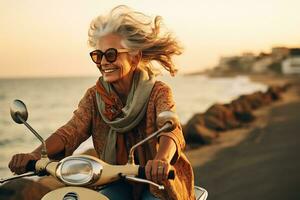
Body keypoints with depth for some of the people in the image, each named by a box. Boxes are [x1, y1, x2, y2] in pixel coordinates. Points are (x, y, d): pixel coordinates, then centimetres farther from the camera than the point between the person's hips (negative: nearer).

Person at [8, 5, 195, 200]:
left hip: (158, 181, -2)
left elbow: (171, 129, -30)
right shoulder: (95, 96, -1)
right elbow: (72, 130, -15)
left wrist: (161, 160, -55)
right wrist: (35, 155, -35)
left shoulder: (158, 92, -12)